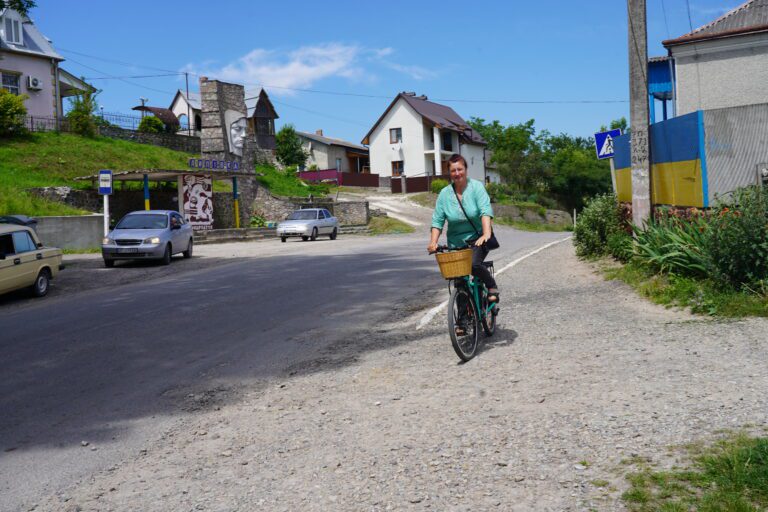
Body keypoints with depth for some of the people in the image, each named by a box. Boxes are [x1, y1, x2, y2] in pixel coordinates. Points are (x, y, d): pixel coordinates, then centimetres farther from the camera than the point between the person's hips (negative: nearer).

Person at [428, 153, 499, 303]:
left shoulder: (476, 187, -9)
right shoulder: (444, 194, -1)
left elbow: (485, 211, -22)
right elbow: (437, 220, -3)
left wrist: (487, 234, -36)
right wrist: (433, 241, -17)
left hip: (478, 238, -3)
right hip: (456, 242, 3)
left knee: (474, 264, -28)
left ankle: (492, 287, -3)